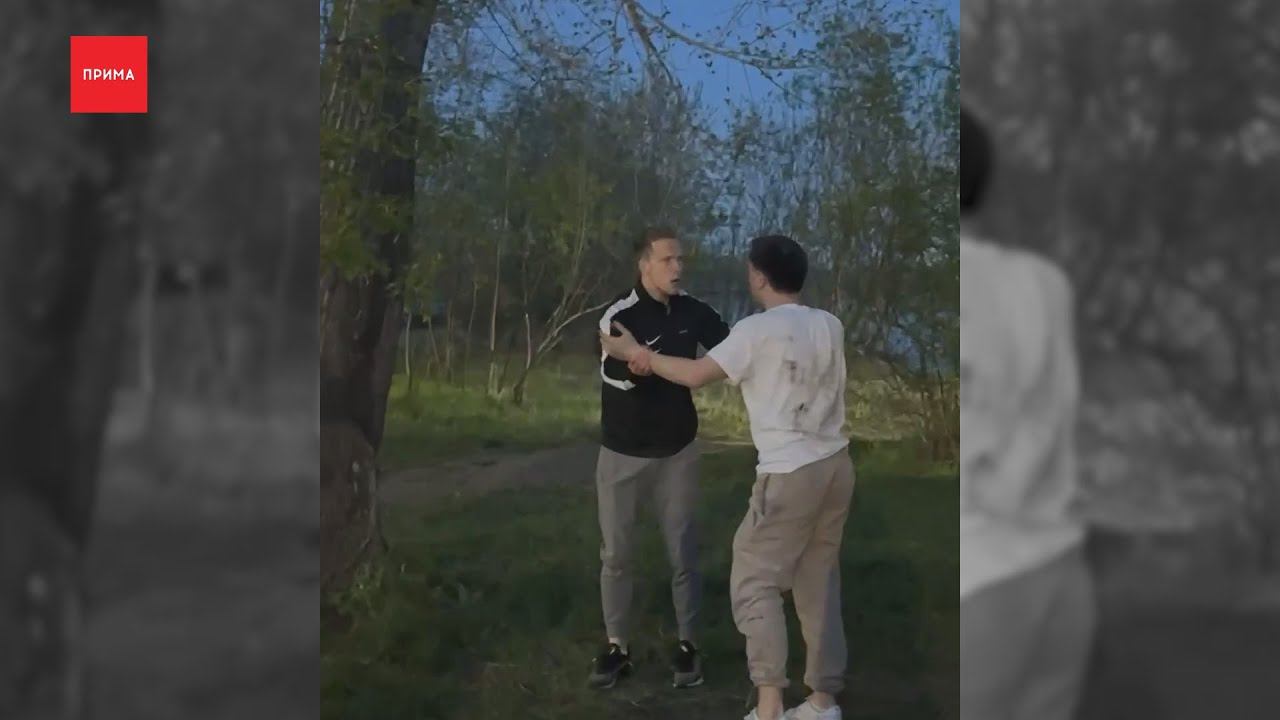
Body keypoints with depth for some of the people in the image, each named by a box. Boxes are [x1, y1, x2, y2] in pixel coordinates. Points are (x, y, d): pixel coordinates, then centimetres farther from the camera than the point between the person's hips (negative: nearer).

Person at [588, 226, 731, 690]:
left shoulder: (692, 310, -3)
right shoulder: (619, 315, -16)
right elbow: (612, 372, -31)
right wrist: (633, 369, -53)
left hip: (677, 451, 3)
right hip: (622, 453, -2)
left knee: (683, 552, 7)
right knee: (616, 553, 6)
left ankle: (688, 644, 19)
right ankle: (618, 647, 18)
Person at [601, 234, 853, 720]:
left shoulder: (757, 330, -12)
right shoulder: (830, 326, 8)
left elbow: (695, 375, -10)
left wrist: (636, 352, 4)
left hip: (791, 474, -7)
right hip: (836, 466, 7)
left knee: (755, 582, 2)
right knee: (818, 582, 15)